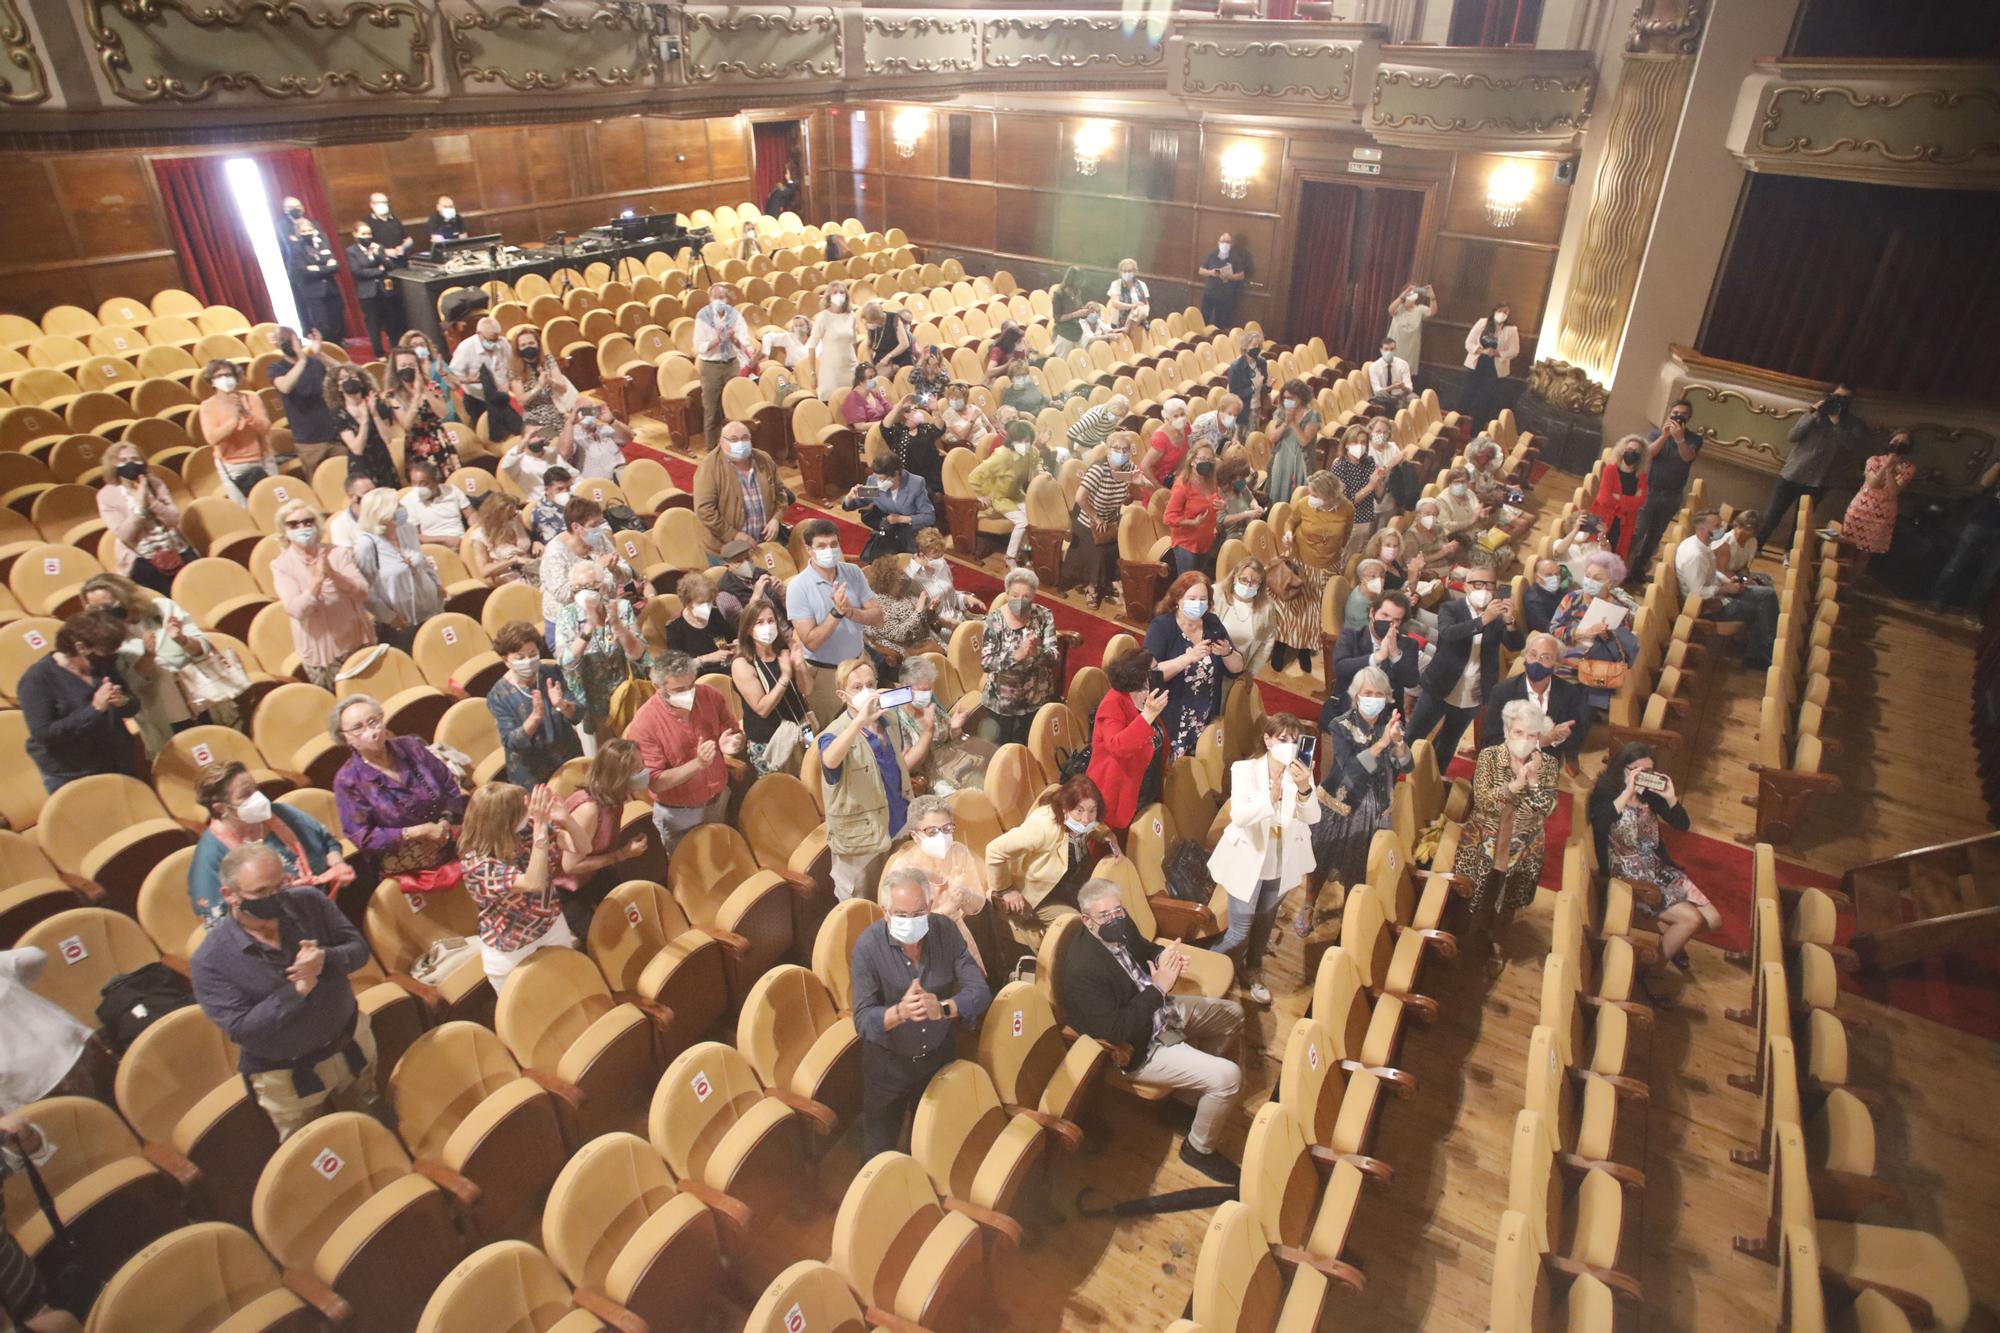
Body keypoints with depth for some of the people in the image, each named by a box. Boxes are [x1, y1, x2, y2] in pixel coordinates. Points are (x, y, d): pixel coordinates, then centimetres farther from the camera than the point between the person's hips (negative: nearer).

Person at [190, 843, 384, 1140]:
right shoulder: (210, 960, -21)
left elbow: (358, 948, -8)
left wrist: (326, 959, -30)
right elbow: (241, 1029, -22)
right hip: (288, 1078, -3)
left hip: (353, 1045, 3)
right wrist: (296, 991, -32)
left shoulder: (309, 903, -12)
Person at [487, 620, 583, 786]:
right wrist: (535, 717, -37)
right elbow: (510, 742, -20)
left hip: (570, 761, 3)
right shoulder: (498, 695, -15)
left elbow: (577, 715, -11)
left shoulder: (552, 674, -8)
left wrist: (562, 705, -34)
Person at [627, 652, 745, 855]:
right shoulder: (644, 723, -24)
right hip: (678, 814, -3)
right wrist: (697, 764, -36)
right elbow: (655, 783, -22)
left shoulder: (711, 696, -14)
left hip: (720, 800, 3)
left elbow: (736, 734, -1)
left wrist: (732, 744, -25)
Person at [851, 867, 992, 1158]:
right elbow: (862, 1020, -25)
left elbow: (980, 991, -18)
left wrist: (942, 1008, -37)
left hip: (940, 1055, 2)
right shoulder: (868, 945, -24)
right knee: (879, 1152, 18)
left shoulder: (945, 931, -16)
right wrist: (900, 1012, -45)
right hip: (887, 1062, -2)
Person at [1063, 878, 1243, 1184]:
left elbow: (1147, 950, 11)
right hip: (1137, 1047, -9)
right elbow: (1117, 1032, -31)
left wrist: (1166, 960, -13)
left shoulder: (1121, 929, -10)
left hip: (1160, 1010, 9)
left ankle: (1197, 1087, 39)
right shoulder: (1082, 968, -33)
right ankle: (1199, 1149, 10)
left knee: (1232, 1014, 20)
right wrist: (1157, 988, -32)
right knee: (1227, 1077, -16)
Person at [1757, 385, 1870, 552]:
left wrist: (1837, 423, -18)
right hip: (1791, 477, 0)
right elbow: (1791, 436, -6)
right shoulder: (1815, 414, 5)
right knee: (1771, 517, 1)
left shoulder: (1856, 425, 1)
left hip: (1816, 484, 0)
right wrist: (1814, 415, -14)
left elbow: (1856, 446, -18)